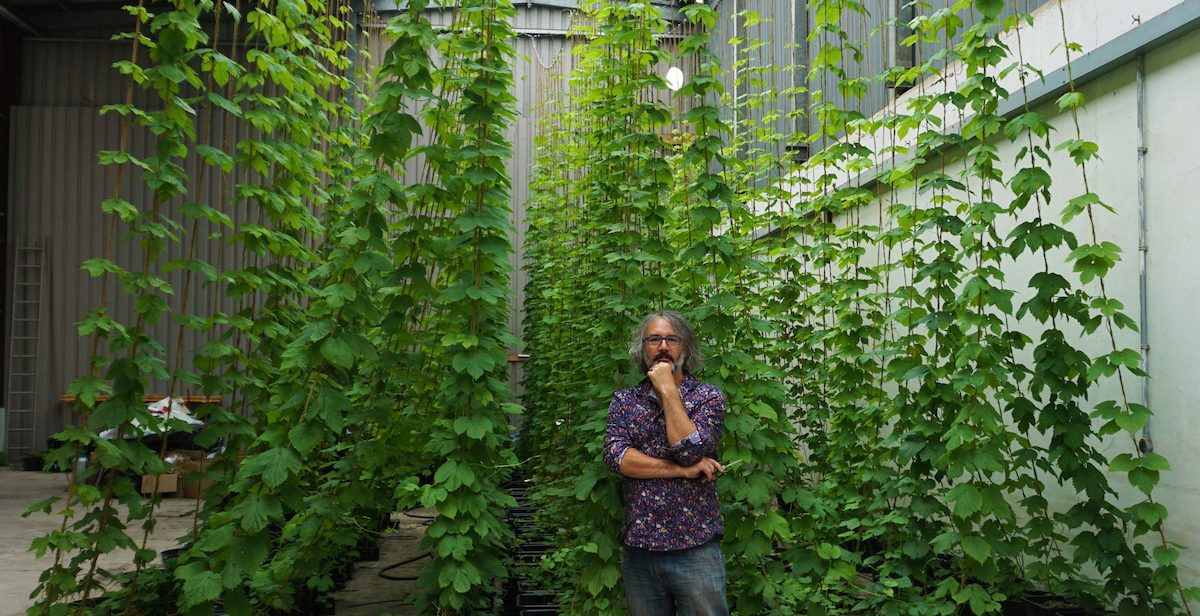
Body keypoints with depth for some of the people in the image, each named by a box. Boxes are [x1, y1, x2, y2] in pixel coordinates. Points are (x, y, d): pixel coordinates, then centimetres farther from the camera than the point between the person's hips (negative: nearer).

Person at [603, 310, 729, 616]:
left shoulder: (708, 396, -1)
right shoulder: (624, 400, 7)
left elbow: (690, 451, -17)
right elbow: (615, 455, -10)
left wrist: (668, 390, -11)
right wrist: (682, 470, -14)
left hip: (695, 548, -2)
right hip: (638, 549, 3)